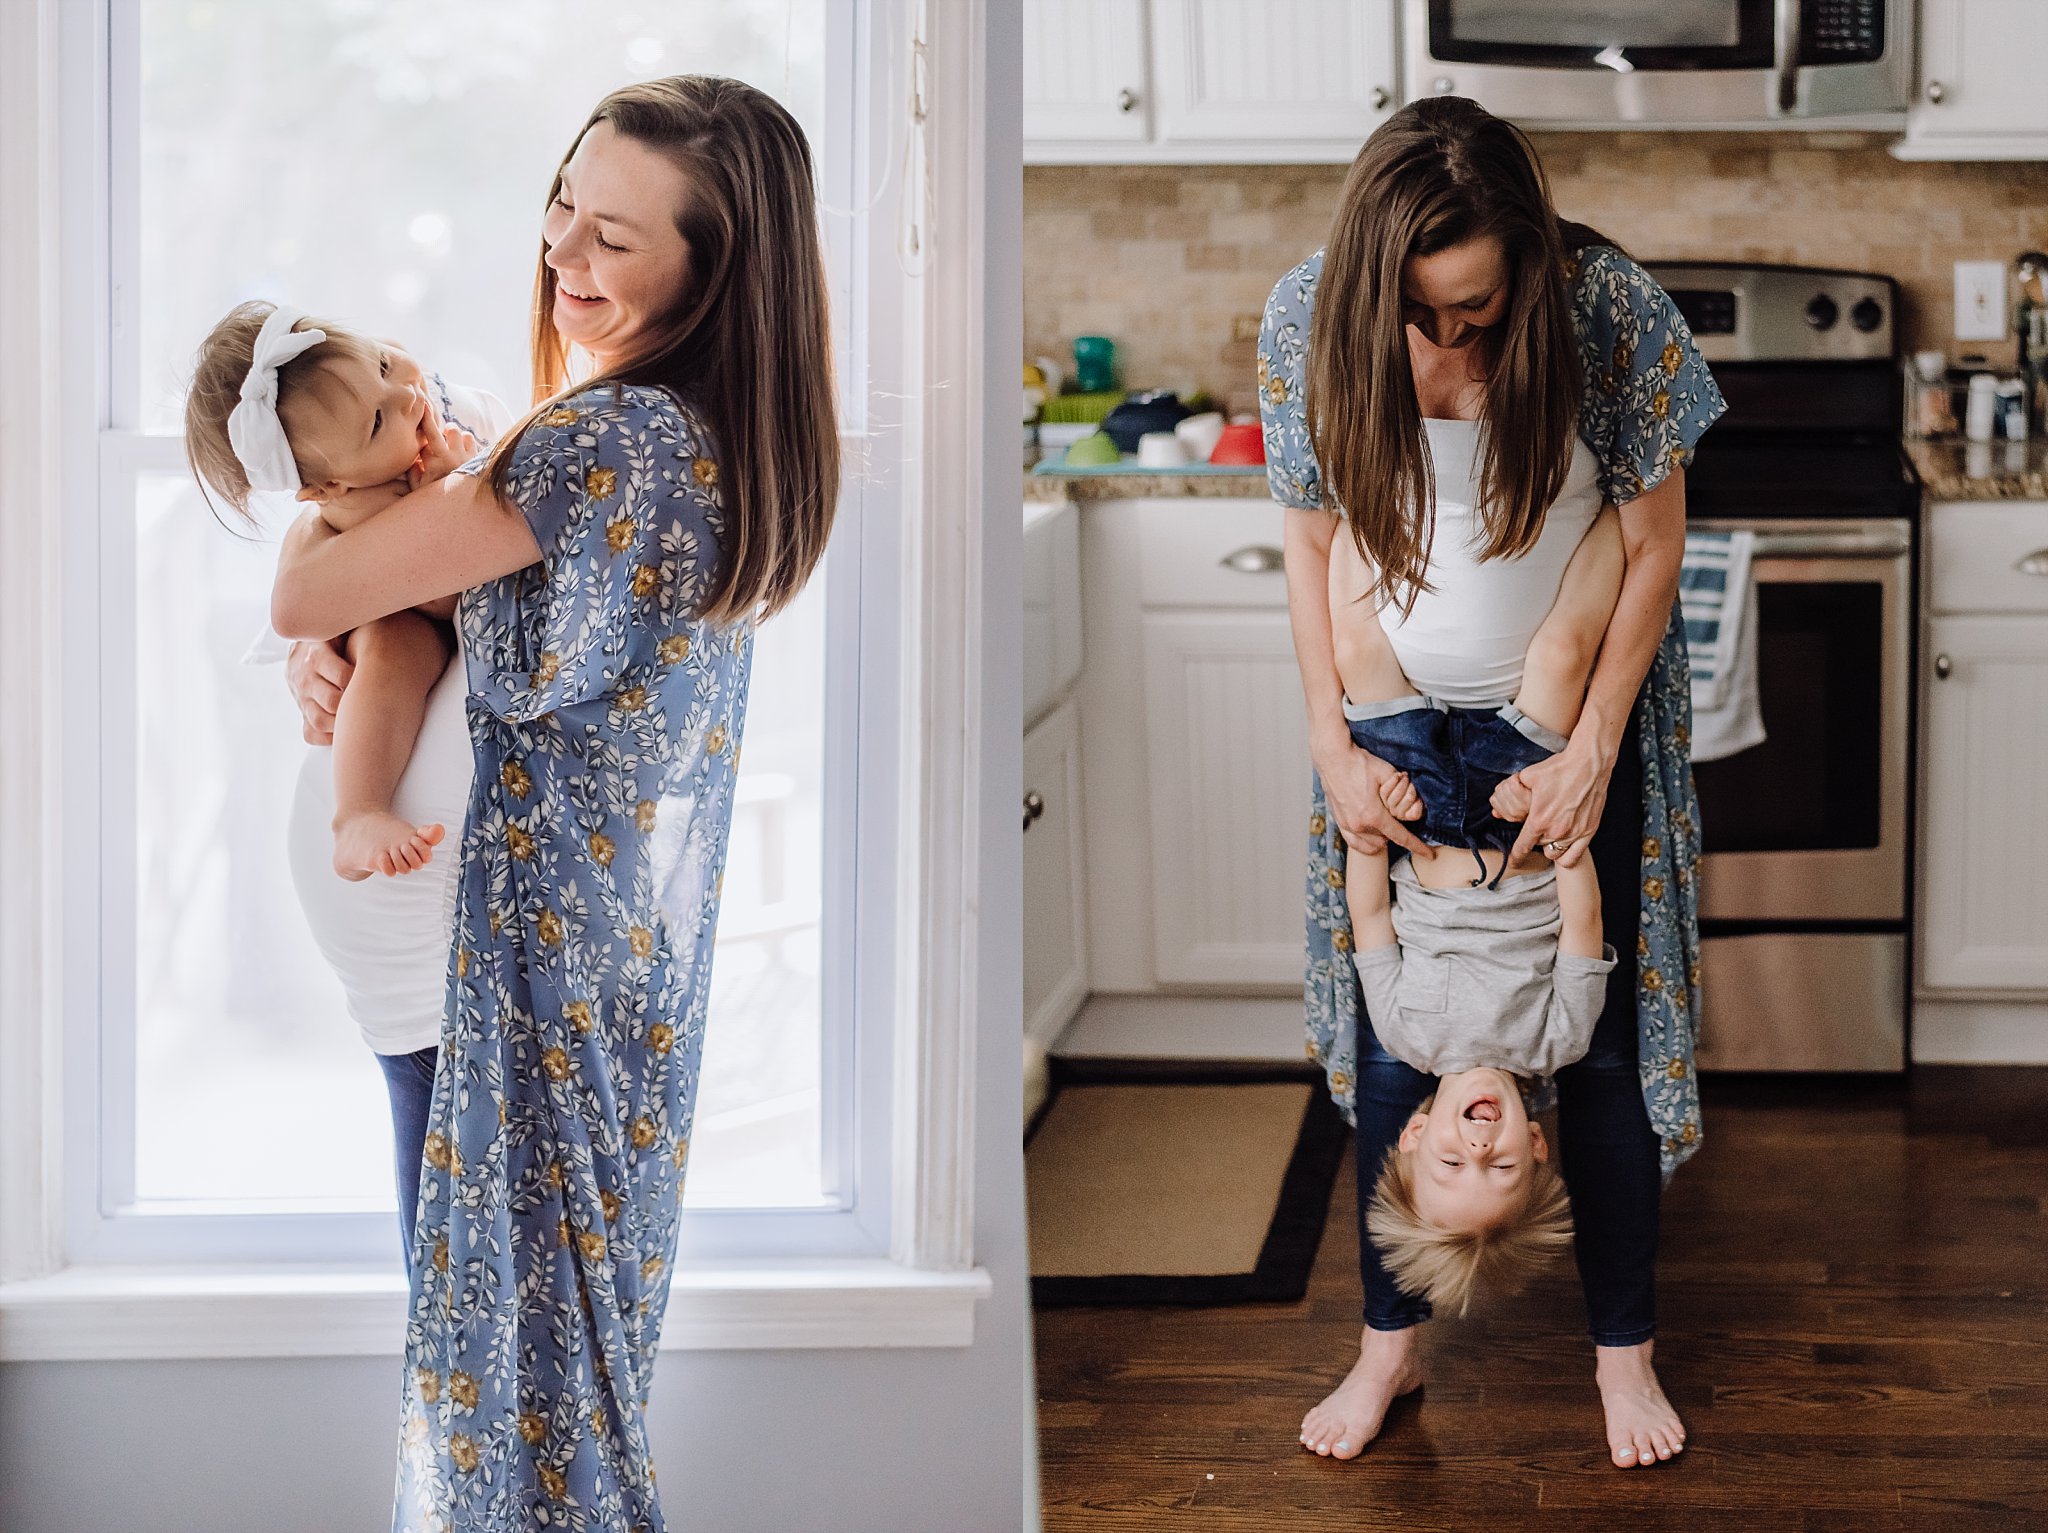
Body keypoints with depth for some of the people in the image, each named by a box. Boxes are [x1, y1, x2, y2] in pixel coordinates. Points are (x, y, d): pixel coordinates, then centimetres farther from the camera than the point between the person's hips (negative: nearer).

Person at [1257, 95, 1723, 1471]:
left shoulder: (1613, 312, -23)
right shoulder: (1310, 321, -17)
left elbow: (1654, 545, -12)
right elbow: (1313, 542, -4)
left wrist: (1592, 750, -13)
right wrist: (1333, 749, -9)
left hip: (1572, 715, -2)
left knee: (1600, 1041, 4)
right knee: (1389, 1035, 7)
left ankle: (1625, 1350, 20)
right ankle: (1391, 1343, 23)